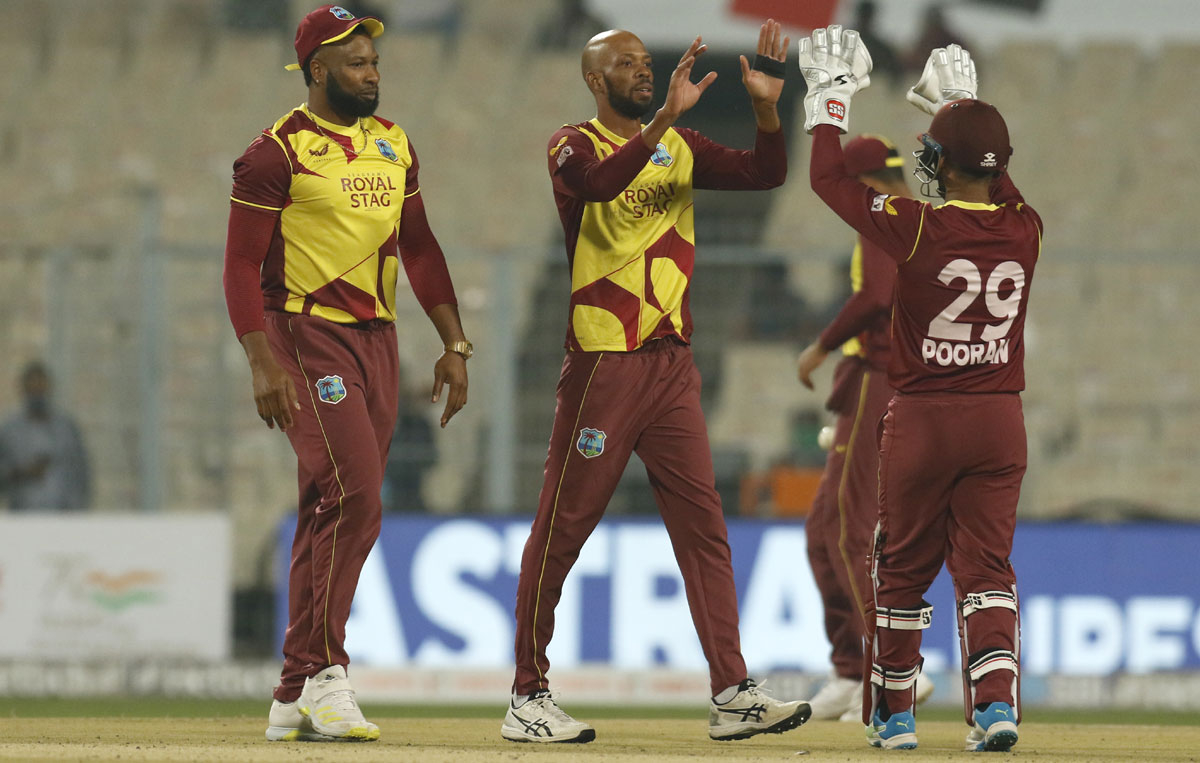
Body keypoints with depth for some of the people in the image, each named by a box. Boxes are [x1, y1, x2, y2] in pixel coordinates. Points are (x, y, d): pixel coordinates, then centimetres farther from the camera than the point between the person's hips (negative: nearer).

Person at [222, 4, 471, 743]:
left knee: (336, 513, 7)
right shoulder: (278, 153, -8)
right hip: (308, 339, -7)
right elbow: (242, 265, -10)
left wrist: (454, 344, 12)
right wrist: (264, 363, -18)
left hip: (377, 341, 7)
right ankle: (322, 674, -15)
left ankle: (296, 697, 11)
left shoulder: (394, 146, 13)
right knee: (352, 498, -19)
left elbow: (419, 247, 19)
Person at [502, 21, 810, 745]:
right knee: (563, 528, -1)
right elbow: (598, 180, -28)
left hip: (672, 363, 6)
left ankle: (733, 693, -1)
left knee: (704, 523, 1)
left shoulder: (681, 147, 14)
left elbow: (764, 173, 6)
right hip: (600, 362, -6)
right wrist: (667, 116, -35)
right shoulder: (574, 144, -5)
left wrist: (767, 108, -10)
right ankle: (528, 697, 7)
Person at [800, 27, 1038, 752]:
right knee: (987, 567, 4)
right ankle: (997, 700, -16)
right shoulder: (1024, 230, -3)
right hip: (1001, 421, 3)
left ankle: (893, 712, 19)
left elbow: (829, 175, -5)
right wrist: (961, 105, 30)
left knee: (903, 571, 11)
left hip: (922, 419, -3)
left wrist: (832, 93, 8)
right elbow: (999, 186, 22)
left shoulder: (917, 228, -15)